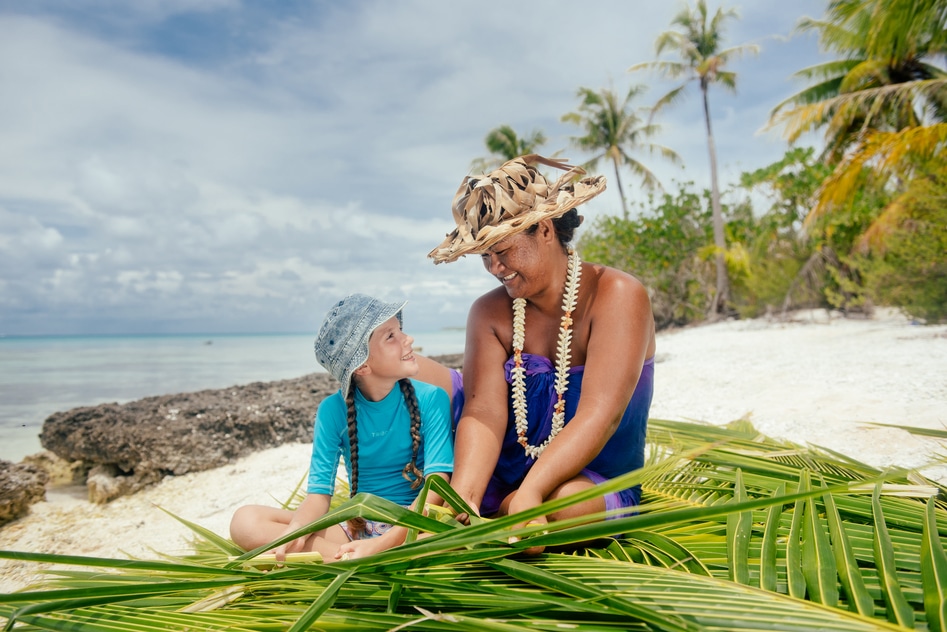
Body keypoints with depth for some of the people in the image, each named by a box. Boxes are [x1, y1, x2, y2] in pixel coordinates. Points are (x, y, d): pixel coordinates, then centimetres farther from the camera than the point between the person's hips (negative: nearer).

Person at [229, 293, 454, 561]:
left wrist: (381, 544, -29)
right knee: (246, 521, -16)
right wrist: (295, 530, -28)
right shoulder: (333, 410, -2)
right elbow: (319, 492, -5)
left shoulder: (430, 399, -7)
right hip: (357, 527, 3)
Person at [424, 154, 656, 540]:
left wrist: (529, 493, -40)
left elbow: (600, 417, -27)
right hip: (500, 478, 4)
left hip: (596, 491, -3)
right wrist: (463, 498, -34)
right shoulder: (490, 313, -3)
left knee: (557, 502, -41)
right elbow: (484, 415, -16)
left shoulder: (617, 296, -15)